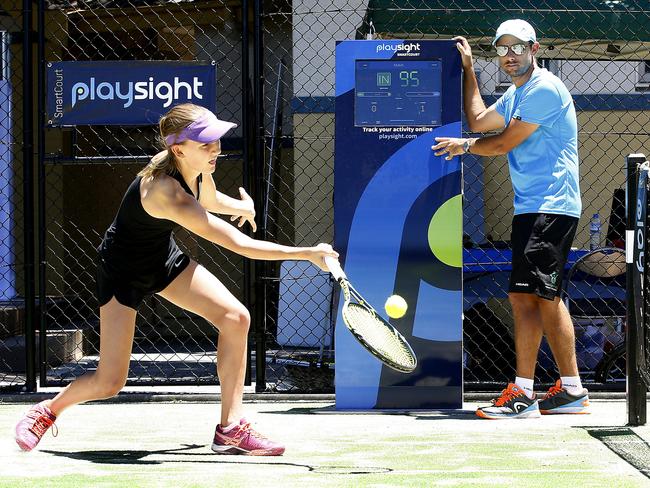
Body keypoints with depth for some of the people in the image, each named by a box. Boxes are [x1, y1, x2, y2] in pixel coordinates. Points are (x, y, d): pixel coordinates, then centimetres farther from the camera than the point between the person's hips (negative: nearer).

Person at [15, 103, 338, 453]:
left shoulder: (195, 168, -13)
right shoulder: (167, 193, -39)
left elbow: (210, 201, 17)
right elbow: (240, 244, -41)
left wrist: (240, 206, 5)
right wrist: (306, 253, -40)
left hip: (164, 259, 8)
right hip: (123, 270, -8)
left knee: (235, 317, -11)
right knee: (109, 383, -8)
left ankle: (230, 430, -5)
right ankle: (47, 410, 25)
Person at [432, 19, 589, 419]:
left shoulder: (544, 89, -13)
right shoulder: (517, 94, 19)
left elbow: (503, 143, -12)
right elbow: (479, 121, 32)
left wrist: (465, 145, 6)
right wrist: (468, 69, 28)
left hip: (549, 209, -11)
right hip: (536, 209, 11)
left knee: (525, 296, -15)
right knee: (546, 298, 12)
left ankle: (523, 395, -17)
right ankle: (572, 391, 17)